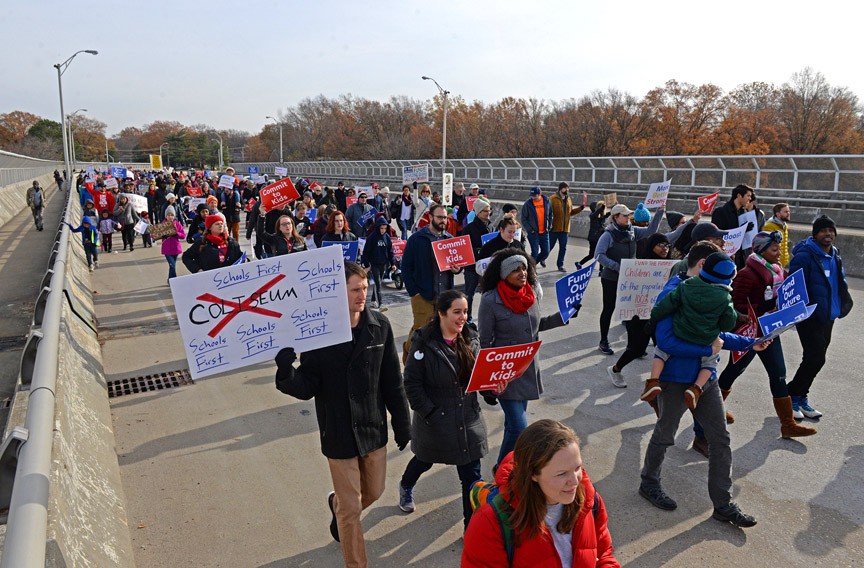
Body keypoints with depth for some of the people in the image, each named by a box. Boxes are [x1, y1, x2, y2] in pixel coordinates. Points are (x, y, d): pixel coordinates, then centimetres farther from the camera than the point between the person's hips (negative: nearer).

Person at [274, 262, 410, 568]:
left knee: (373, 492, 23)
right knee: (351, 510, 9)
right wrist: (287, 372, -34)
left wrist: (402, 423, 4)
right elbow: (308, 387, -14)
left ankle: (337, 503, 57)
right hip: (340, 435, -3)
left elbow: (393, 381, -1)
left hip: (374, 429, 4)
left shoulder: (379, 326, -9)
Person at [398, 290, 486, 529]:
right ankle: (406, 487, 59)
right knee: (425, 460, 25)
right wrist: (430, 414, -18)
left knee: (471, 475, 4)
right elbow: (412, 384, -15)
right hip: (435, 420, -3)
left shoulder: (470, 340, -3)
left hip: (468, 420, 3)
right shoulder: (424, 343, -19)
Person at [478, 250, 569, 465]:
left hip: (528, 371, 6)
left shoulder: (532, 292, -1)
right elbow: (484, 343, -13)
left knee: (513, 425, 19)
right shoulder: (491, 300, -19)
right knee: (519, 429, -8)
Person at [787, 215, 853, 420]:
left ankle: (800, 396, 26)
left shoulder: (834, 255, 11)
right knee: (815, 359, -10)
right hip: (810, 317, -8)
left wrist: (842, 304, 8)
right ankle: (793, 396, 5)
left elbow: (841, 282, 20)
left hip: (828, 317, 8)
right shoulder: (805, 256, -16)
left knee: (815, 359, 13)